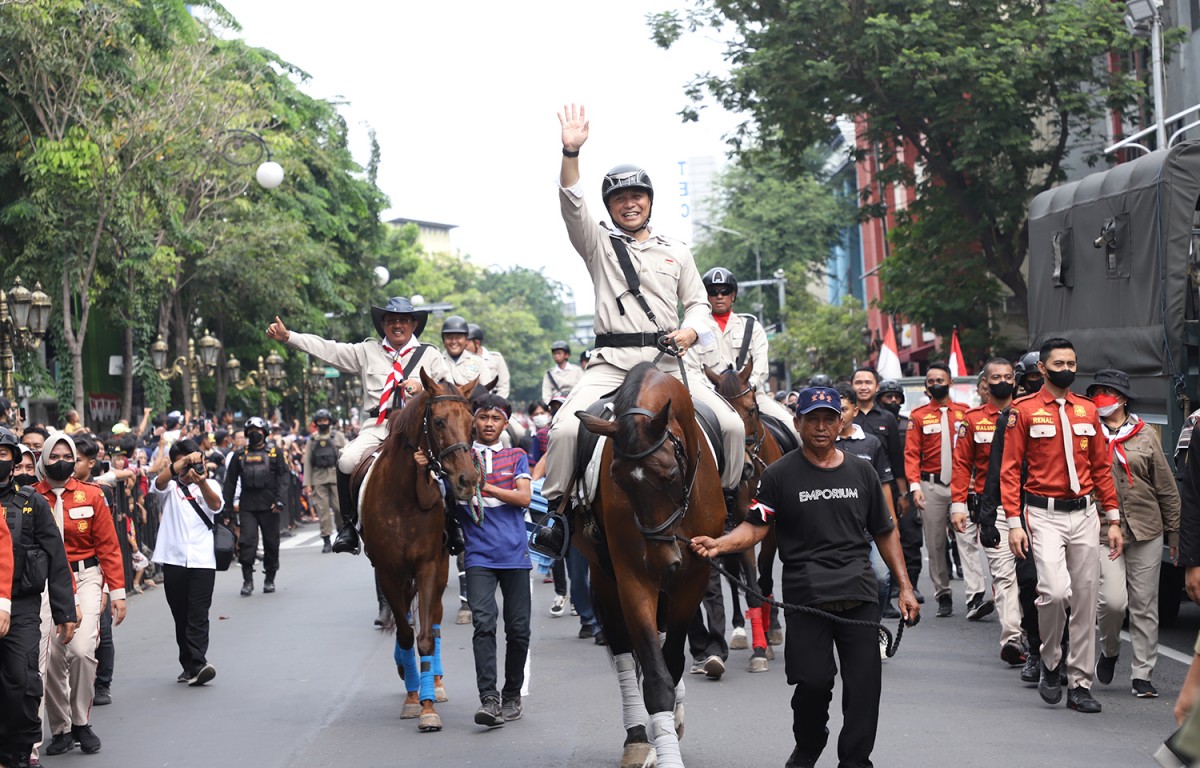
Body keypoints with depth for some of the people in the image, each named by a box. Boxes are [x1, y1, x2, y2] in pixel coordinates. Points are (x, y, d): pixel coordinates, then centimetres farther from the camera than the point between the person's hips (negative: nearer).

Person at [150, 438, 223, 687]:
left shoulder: (210, 485, 11)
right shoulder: (170, 486, 11)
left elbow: (216, 505, -11)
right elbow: (160, 481, -14)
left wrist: (201, 482, -31)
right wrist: (184, 461, -29)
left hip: (202, 560, -1)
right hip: (173, 559, 1)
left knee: (199, 615, -11)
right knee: (181, 617, 6)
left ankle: (198, 664, -19)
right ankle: (188, 665, 13)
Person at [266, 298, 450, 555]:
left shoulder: (429, 354, 15)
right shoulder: (367, 351, 19)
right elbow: (328, 349, 14)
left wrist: (422, 387, -11)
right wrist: (287, 337, 6)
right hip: (377, 425, 2)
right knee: (347, 461, -25)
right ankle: (349, 524, -11)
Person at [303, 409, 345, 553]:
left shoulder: (338, 436, 10)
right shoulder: (312, 440, 13)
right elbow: (307, 462, 10)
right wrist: (307, 483, 2)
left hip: (336, 476, -1)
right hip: (318, 479, 1)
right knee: (322, 509, -2)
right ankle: (326, 540, 2)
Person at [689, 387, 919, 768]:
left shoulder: (861, 472, 13)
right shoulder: (780, 475, 3)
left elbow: (885, 533, 18)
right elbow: (755, 527, -2)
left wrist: (905, 587, 13)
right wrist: (718, 544, -22)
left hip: (859, 592, 3)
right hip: (806, 594, -3)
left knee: (864, 683, -2)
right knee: (813, 680, -6)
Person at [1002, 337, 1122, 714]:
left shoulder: (1088, 410, 10)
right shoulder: (1024, 410, -2)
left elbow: (1101, 467, 13)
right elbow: (1011, 469, -3)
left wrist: (1113, 520, 9)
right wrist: (1014, 522, -10)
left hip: (1085, 514, 4)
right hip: (1045, 515, -4)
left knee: (1085, 600, 4)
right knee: (1055, 591, -20)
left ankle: (1080, 684, 12)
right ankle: (1050, 661, 6)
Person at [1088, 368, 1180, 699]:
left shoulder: (1146, 435, 6)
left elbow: (1166, 486, 10)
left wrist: (1174, 532, 9)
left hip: (1146, 530, 2)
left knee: (1144, 605, 3)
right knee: (1113, 599, -14)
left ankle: (1142, 675, 11)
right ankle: (1109, 650, 16)